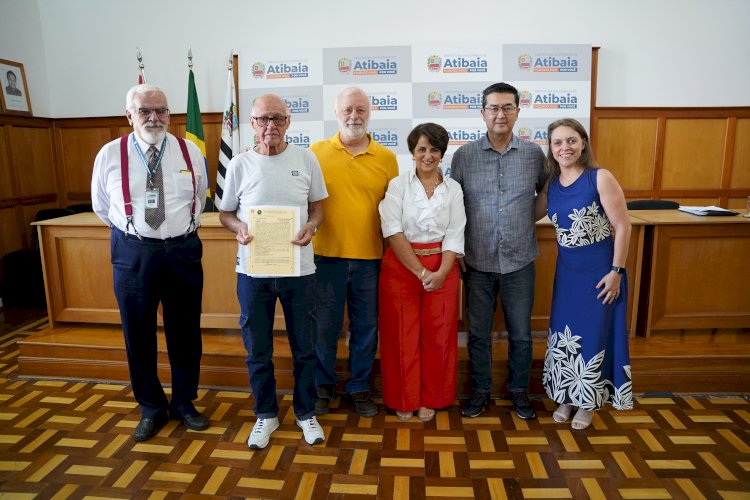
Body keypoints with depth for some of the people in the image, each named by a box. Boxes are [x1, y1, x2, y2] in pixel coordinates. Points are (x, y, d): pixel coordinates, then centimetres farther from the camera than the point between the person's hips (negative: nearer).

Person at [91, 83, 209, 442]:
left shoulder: (191, 152, 0)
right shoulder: (110, 154, -2)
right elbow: (102, 207, 11)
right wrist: (133, 231, 13)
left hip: (183, 250, 1)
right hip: (133, 252, 0)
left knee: (185, 331, 10)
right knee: (138, 334, 10)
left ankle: (184, 403, 31)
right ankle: (151, 408, 30)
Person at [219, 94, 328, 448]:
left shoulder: (306, 159, 0)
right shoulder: (239, 165, 0)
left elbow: (317, 206, 8)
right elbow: (225, 213, 8)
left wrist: (311, 226, -14)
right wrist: (238, 228, -14)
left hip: (298, 268, 0)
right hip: (253, 270, 0)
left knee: (304, 347, 11)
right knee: (257, 350, 12)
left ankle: (305, 412, 33)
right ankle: (265, 414, 34)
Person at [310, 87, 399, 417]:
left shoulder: (386, 158, 4)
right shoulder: (316, 152, 2)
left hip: (370, 257, 1)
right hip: (327, 254, 0)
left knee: (366, 327, 11)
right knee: (324, 326, 10)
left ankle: (359, 388, 31)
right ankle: (324, 386, 31)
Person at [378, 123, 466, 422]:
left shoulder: (453, 189, 6)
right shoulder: (398, 185, -1)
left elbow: (455, 236, -1)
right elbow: (393, 231, -11)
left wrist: (441, 273, -16)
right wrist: (421, 271, -17)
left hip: (442, 268, 2)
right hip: (401, 267, -2)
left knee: (437, 335, 8)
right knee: (402, 335, 5)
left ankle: (430, 399, 26)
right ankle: (404, 399, 23)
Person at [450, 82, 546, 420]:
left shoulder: (534, 154, 1)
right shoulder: (464, 155, -2)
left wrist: (522, 221, 4)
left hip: (519, 262, 1)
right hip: (477, 263, 0)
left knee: (521, 334, 12)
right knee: (478, 333, 12)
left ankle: (518, 390, 33)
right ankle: (481, 390, 31)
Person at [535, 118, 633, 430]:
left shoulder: (600, 178, -14)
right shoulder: (551, 184, 1)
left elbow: (623, 226, -13)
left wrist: (616, 271, -14)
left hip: (599, 270, -5)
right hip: (566, 270, 5)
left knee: (592, 334, 8)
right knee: (563, 333, 13)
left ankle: (587, 402, 28)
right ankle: (566, 397, 33)